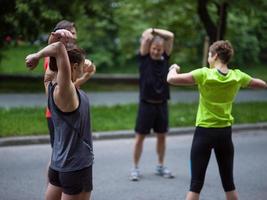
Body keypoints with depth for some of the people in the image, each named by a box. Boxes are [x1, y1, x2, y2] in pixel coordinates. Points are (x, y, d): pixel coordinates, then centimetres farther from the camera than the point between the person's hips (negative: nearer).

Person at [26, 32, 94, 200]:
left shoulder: (51, 86, 1)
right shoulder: (64, 91, -22)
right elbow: (58, 49, -32)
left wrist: (61, 38, -9)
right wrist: (36, 57, -17)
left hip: (59, 164, 9)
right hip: (77, 167, -9)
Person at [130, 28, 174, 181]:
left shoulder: (165, 59, 5)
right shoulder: (144, 58, -2)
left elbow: (170, 36, 0)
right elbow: (147, 38, -15)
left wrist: (154, 30, 2)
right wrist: (149, 33, 5)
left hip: (162, 104, 3)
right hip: (146, 104, -3)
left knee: (162, 136, 12)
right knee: (140, 136, 2)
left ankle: (161, 166, 25)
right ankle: (136, 168, 11)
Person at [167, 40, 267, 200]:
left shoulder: (204, 74, -14)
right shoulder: (237, 76, -1)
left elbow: (172, 79, -19)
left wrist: (174, 68, 2)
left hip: (204, 132, -4)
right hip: (225, 133, 4)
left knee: (196, 183, 1)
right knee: (229, 183, 14)